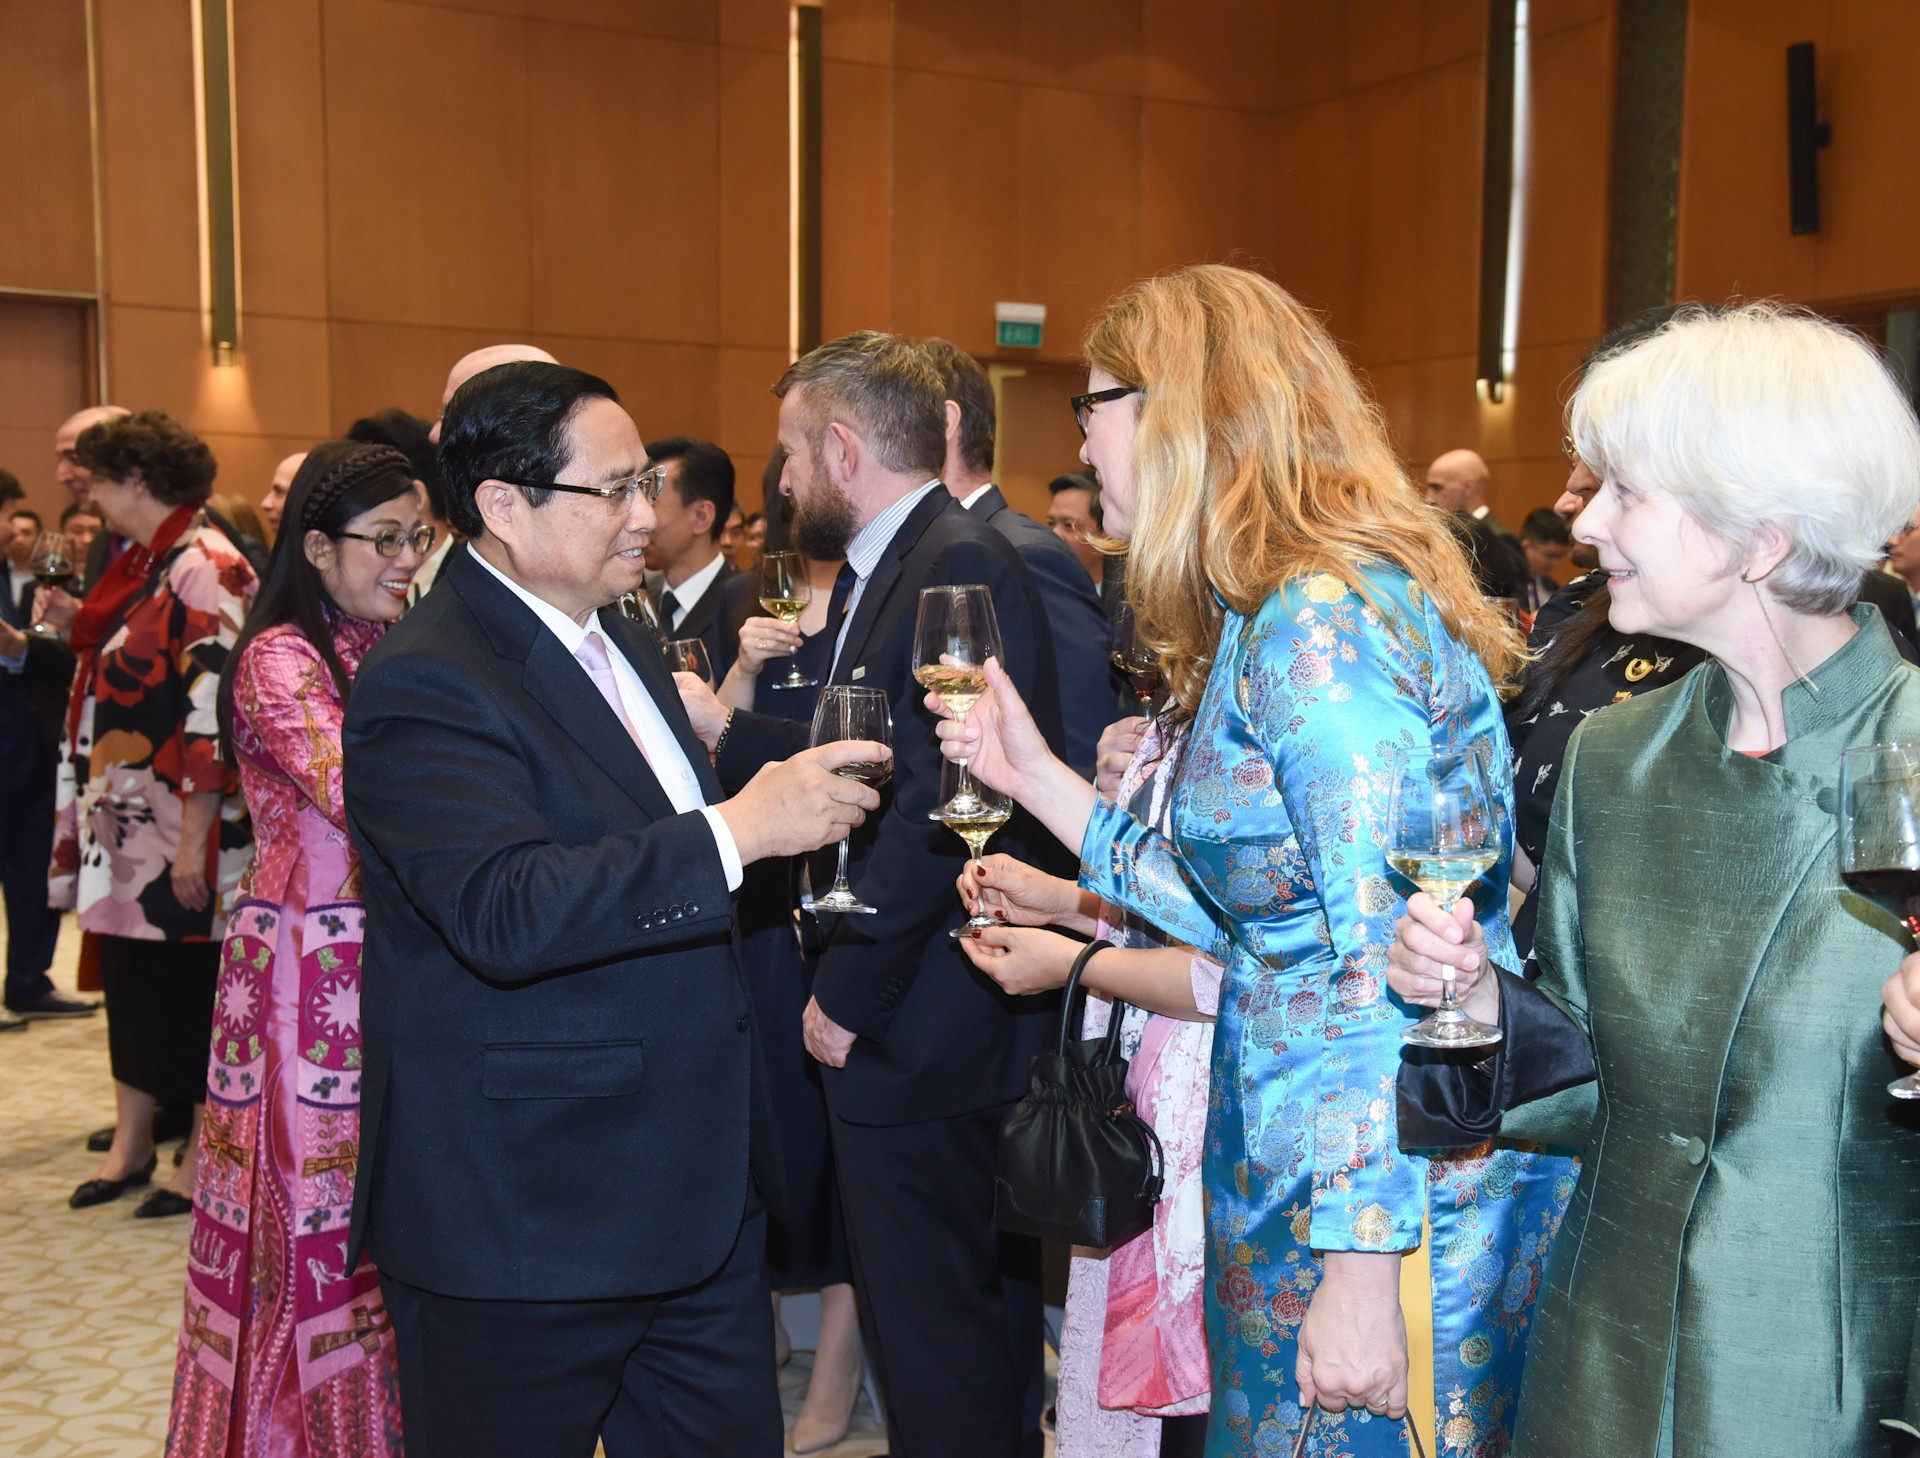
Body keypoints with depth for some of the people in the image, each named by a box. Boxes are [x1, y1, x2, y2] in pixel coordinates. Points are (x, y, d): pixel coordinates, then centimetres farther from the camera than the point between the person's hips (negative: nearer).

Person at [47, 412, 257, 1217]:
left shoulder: (204, 568, -17)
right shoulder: (145, 563, 12)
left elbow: (215, 712, -22)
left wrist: (194, 836, -23)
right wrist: (77, 623, 7)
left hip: (180, 824, -9)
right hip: (124, 822, 9)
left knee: (186, 980, 2)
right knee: (129, 973, 15)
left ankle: (202, 1158, 15)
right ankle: (131, 1143, 27)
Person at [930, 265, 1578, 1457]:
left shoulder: (1324, 622, -20)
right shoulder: (1266, 622, 11)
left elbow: (1392, 967, -24)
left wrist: (1364, 1268, -24)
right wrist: (1037, 775, 12)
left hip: (1391, 1194, -9)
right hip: (1294, 1175, 10)